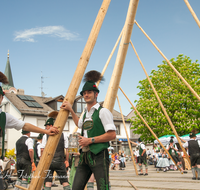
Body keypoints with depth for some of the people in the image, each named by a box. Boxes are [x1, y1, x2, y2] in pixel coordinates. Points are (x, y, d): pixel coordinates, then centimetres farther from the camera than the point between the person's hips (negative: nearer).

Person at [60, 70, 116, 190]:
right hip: (85, 155, 8)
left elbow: (112, 135, -15)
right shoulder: (86, 113, 19)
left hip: (99, 156, -8)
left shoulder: (102, 111, -8)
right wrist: (71, 110, 30)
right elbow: (80, 124, 41)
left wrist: (91, 140, -14)